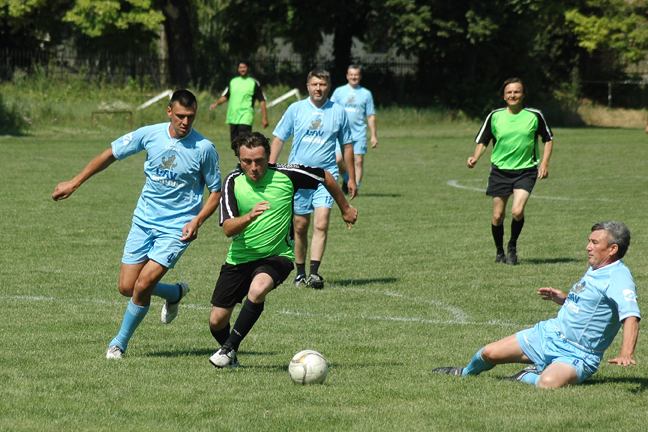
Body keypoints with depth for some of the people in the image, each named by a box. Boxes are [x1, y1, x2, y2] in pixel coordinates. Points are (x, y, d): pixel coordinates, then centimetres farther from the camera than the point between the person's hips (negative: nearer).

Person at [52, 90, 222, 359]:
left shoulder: (204, 148, -12)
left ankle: (120, 342, 8)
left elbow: (216, 192, 0)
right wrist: (74, 183, 8)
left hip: (177, 229, -4)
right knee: (127, 287, 3)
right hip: (144, 222, 4)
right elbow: (111, 155, 7)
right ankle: (175, 293, 32)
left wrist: (197, 221, -16)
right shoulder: (150, 135, -5)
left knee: (143, 286, -15)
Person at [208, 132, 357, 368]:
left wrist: (345, 208, 18)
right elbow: (228, 228, -20)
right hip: (239, 258, 2)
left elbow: (325, 177, 5)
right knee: (217, 321, 1)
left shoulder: (285, 176, -12)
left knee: (258, 289, -35)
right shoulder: (233, 182, -10)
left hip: (277, 255, -2)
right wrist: (249, 217, -41)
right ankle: (229, 356, 34)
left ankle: (230, 347, -20)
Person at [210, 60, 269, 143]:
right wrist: (216, 103, 4)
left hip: (245, 117, -5)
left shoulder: (254, 83, 2)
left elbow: (262, 100, 3)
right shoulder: (233, 82, 15)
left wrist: (265, 117, -2)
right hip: (233, 118, 5)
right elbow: (225, 96, 23)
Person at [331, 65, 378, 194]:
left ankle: (355, 186, 5)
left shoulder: (366, 94, 9)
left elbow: (370, 116, 11)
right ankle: (346, 179, 16)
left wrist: (374, 136, 6)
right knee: (337, 160, -11)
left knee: (358, 161, -5)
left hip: (359, 134, 0)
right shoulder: (339, 91, 9)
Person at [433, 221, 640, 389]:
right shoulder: (594, 269, 11)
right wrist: (562, 298, 8)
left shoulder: (618, 277, -19)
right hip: (549, 332, 8)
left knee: (548, 383, -39)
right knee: (490, 353, 6)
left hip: (575, 355, -8)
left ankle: (529, 377, -5)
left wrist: (626, 354, -51)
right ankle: (466, 373, 39)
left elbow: (631, 316, -34)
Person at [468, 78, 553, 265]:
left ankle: (512, 246, 6)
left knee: (517, 212, -19)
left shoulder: (534, 116, -2)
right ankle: (500, 252, 23)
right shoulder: (495, 116, 1)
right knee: (497, 216, 1)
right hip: (500, 170, 2)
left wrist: (544, 163, 0)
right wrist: (475, 158, -11)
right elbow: (482, 141, 8)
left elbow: (548, 139, 10)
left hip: (525, 170, -2)